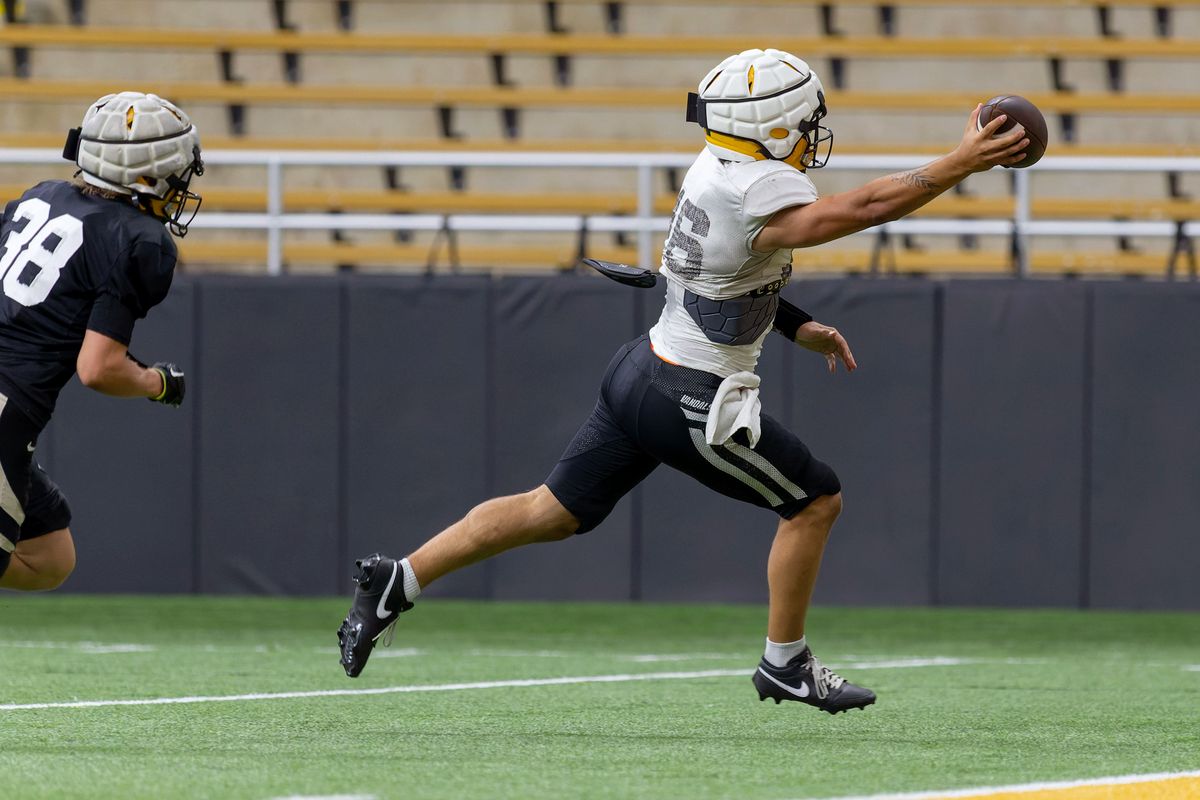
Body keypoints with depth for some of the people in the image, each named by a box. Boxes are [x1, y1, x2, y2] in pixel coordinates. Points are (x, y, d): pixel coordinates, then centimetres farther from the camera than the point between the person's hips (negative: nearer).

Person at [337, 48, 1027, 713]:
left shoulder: (717, 171, 6)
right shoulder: (762, 197, -23)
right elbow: (868, 207, -25)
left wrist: (801, 328, 16)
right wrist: (962, 164, -20)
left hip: (645, 370, 9)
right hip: (692, 403, -9)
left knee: (555, 513, 14)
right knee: (816, 502, 6)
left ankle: (398, 583, 11)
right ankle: (785, 664, 15)